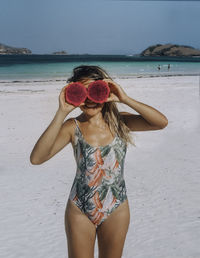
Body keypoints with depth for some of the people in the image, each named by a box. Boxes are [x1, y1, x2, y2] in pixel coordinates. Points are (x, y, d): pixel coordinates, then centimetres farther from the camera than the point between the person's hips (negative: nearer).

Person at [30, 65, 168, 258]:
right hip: (79, 212, -1)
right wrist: (62, 113, -29)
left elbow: (161, 122, -19)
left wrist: (125, 99, -25)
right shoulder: (73, 127, -11)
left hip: (116, 211, 2)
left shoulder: (119, 122, -7)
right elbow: (36, 158, -25)